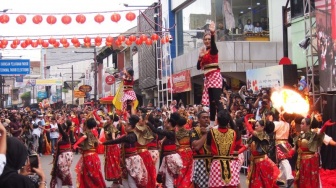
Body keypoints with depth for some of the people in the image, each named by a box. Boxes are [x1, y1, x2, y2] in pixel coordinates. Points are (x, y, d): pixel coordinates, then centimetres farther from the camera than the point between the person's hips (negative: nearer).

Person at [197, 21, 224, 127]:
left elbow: (213, 43, -30)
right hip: (208, 78, 8)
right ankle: (212, 123, 12)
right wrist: (200, 57, -3)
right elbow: (199, 67, 14)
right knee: (211, 101, 9)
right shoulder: (203, 52, 16)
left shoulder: (213, 50, -4)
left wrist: (213, 33, -49)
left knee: (217, 100, -18)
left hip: (215, 76, -8)